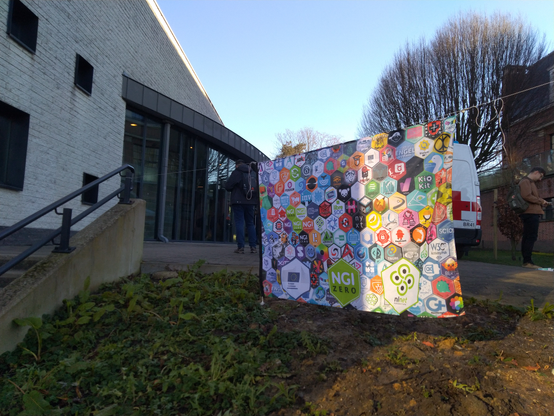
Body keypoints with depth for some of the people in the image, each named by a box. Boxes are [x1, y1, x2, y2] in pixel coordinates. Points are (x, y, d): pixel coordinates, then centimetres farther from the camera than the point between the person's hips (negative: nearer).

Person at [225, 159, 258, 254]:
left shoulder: (237, 172, -4)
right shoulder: (251, 173, 14)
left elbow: (228, 186, -7)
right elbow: (256, 187, 19)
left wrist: (233, 190, 12)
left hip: (238, 201, -5)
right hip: (250, 201, 5)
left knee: (239, 223, -3)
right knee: (250, 223, 10)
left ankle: (240, 247, -8)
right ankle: (253, 247, 5)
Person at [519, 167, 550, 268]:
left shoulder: (530, 182, 27)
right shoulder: (525, 181, -6)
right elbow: (526, 196, -20)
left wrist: (541, 203, 10)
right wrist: (541, 201, -10)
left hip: (531, 213, 11)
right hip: (530, 213, -11)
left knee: (527, 237, 8)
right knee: (531, 237, -12)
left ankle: (526, 261, 11)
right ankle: (528, 261, -13)